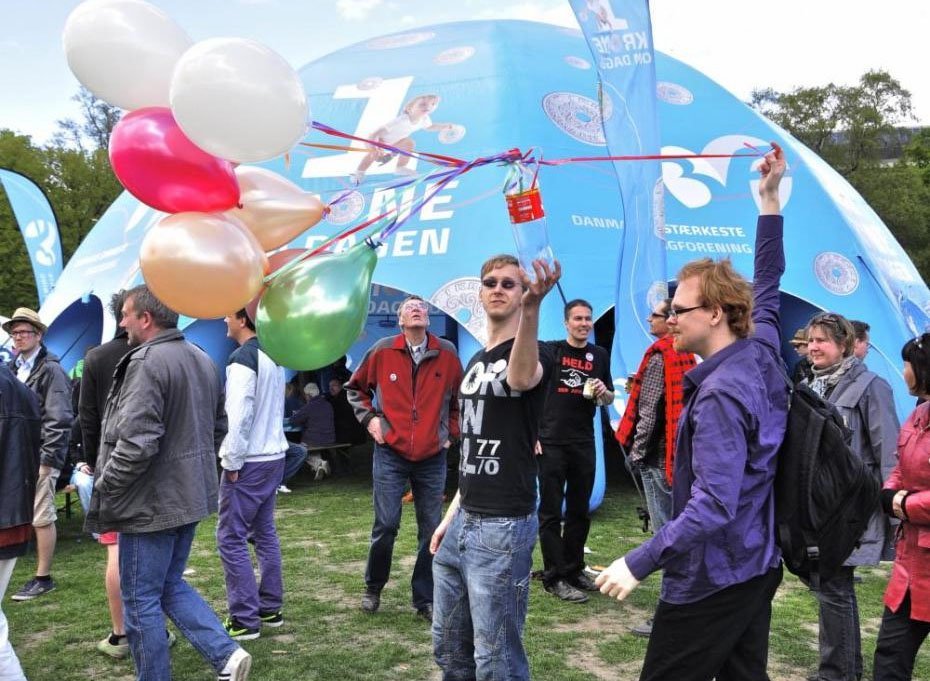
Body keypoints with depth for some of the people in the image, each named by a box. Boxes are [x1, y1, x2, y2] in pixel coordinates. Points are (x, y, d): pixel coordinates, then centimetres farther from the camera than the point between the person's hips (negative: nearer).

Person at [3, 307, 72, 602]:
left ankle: (43, 578, 5)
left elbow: (59, 419, -13)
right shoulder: (13, 368, 16)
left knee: (42, 517, -3)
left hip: (40, 454, -8)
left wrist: (48, 458, -17)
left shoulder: (50, 368, -8)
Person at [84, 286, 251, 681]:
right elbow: (218, 426, 18)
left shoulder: (146, 363, -19)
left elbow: (136, 443, -26)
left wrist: (103, 489, -12)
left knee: (141, 601, 6)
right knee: (170, 586, 20)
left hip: (151, 503, -9)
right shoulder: (202, 359, 10)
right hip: (190, 496, 9)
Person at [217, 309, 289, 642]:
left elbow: (239, 414, -22)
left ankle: (245, 620, 0)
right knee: (265, 532, 15)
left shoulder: (242, 357, -16)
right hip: (274, 455, 9)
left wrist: (232, 462, -14)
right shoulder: (274, 356, 11)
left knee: (230, 537, -2)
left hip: (249, 461, -9)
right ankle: (271, 608, 21)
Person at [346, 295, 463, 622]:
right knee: (386, 526, -2)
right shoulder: (382, 351, -1)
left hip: (432, 458, 1)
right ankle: (373, 588, 22)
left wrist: (451, 432, 10)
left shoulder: (447, 354, 1)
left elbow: (458, 398, 15)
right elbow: (355, 388, 13)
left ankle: (425, 599, 19)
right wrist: (369, 418, 1)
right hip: (390, 454, -1)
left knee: (431, 531, 5)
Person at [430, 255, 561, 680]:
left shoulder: (533, 354, -10)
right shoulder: (474, 362, 15)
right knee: (448, 647, 17)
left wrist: (532, 309, -53)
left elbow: (521, 378, -37)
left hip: (503, 526, -8)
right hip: (462, 521, 8)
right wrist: (451, 516, 18)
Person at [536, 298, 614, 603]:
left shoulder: (599, 355, 8)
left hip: (584, 444, 4)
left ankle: (574, 570, 27)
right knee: (551, 513, 0)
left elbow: (609, 399, 17)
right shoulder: (550, 351, -2)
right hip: (551, 443, -4)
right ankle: (554, 578, 7)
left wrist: (604, 392, -7)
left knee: (579, 511, 13)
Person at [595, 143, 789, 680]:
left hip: (712, 579, -9)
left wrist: (639, 563, -29)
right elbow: (767, 285, 18)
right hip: (757, 569, 9)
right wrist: (770, 200, 21)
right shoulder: (763, 354, 0)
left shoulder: (720, 395, -25)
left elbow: (714, 504, -31)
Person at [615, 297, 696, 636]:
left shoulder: (659, 355, -12)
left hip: (658, 453, -8)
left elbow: (649, 410, -15)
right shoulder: (686, 355, 11)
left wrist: (637, 450, -10)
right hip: (682, 452, 8)